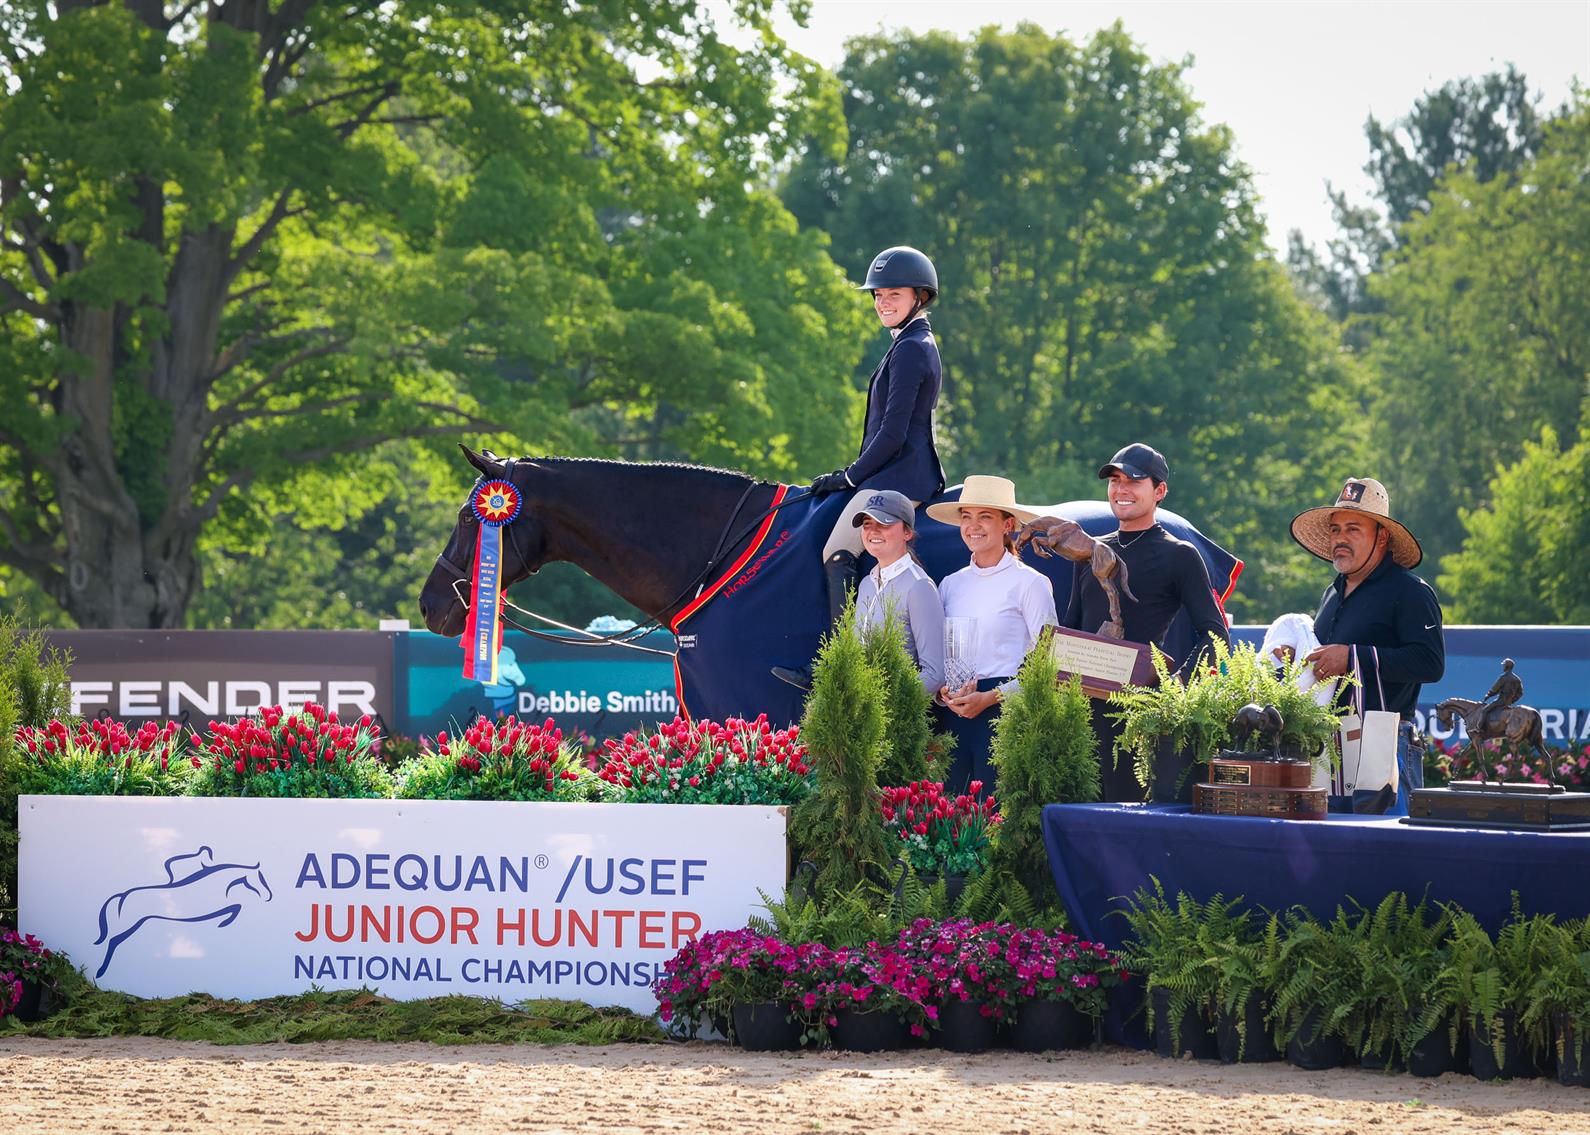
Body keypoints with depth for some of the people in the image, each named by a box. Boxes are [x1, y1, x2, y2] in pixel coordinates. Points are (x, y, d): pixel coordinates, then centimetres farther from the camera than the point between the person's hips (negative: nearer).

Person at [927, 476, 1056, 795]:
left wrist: (990, 697, -14)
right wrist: (942, 692, -3)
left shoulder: (1030, 583, -1)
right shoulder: (950, 585, 14)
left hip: (1003, 709, -5)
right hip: (952, 713, 5)